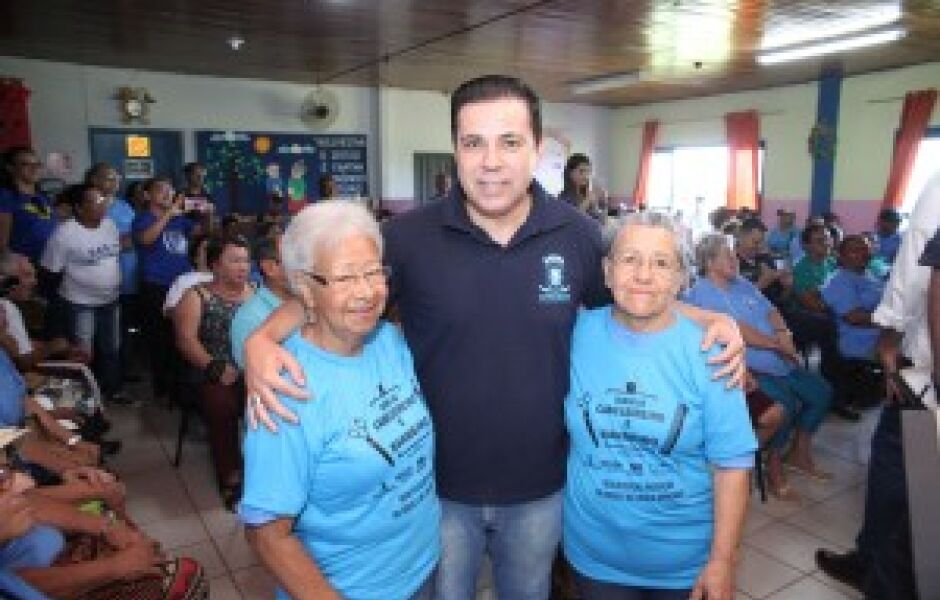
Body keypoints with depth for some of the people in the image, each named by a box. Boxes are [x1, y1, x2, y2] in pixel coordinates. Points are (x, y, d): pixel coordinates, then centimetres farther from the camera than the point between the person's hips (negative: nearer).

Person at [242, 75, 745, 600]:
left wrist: (712, 318, -9)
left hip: (540, 487, 2)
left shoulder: (577, 234, -10)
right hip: (437, 485, -1)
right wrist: (263, 340, -24)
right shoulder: (408, 236, -16)